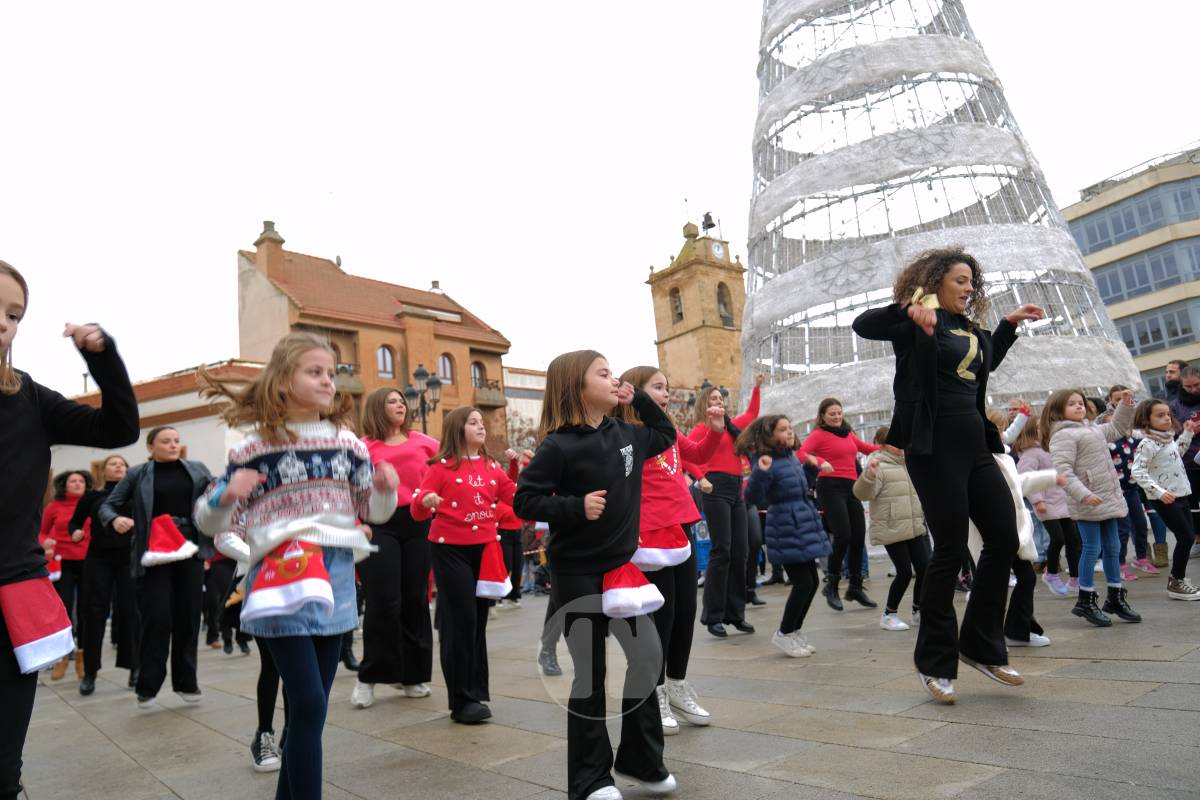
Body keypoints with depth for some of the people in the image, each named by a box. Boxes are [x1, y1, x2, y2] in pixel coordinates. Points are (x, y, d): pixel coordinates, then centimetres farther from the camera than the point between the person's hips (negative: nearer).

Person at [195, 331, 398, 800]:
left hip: (337, 576, 5)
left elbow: (373, 512, 13)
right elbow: (209, 521, 0)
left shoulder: (348, 442, 6)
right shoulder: (254, 448, -4)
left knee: (310, 705, 14)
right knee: (309, 703, -9)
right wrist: (225, 496, -21)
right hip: (281, 578, -4)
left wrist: (385, 489, -7)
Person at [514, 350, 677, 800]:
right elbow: (524, 501, -15)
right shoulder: (559, 446, -15)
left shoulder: (625, 435, 4)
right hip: (577, 574, -6)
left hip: (623, 567, 6)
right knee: (589, 673, 4)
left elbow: (666, 435, 23)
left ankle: (640, 761, 29)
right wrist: (576, 507, -27)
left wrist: (639, 399, 10)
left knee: (647, 659, 9)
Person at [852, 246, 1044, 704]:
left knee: (1004, 539, 7)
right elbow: (863, 325, -21)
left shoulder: (970, 328, 18)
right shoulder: (919, 324, -4)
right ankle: (935, 662, 9)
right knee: (951, 551, -5)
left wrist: (1009, 324, 29)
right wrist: (910, 307, -36)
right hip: (934, 446, -8)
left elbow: (986, 362, 38)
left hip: (974, 443, 8)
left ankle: (980, 645, 22)